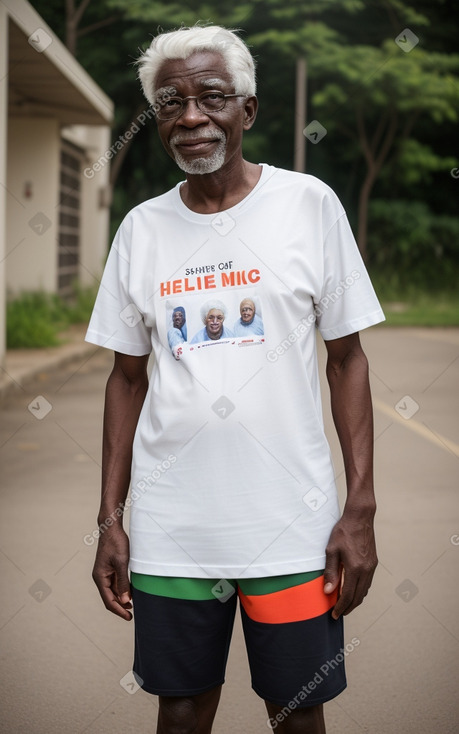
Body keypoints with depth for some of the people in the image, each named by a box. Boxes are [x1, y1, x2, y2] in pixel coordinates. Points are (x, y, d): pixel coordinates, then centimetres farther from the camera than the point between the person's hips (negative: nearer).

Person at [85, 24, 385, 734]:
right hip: (168, 528, 2)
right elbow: (128, 375, 11)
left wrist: (360, 508, -6)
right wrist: (109, 517, 6)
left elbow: (347, 358, 0)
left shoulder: (309, 203, -2)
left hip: (292, 523, -2)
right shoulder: (141, 228, 5)